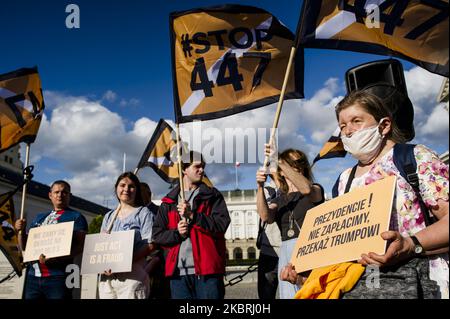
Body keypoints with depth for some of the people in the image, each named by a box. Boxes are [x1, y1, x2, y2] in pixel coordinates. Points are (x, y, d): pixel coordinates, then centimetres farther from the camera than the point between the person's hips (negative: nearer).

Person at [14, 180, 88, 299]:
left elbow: (81, 246, -9)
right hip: (33, 276, 5)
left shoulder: (76, 217, 3)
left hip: (58, 277, -5)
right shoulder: (39, 217, 21)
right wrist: (21, 231, 5)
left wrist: (57, 257, -23)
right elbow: (25, 247, 24)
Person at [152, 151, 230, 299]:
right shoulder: (169, 201, 15)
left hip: (207, 271, -2)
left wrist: (192, 215, -13)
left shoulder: (212, 196, 9)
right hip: (178, 271, 2)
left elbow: (222, 224, -6)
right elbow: (157, 234, 12)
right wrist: (176, 233, -7)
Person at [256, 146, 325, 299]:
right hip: (286, 252, 3)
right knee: (289, 294, -5)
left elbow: (306, 188, -15)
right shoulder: (279, 200, 20)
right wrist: (260, 187, -16)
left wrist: (279, 161, -21)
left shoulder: (316, 190, 10)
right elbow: (266, 217, -2)